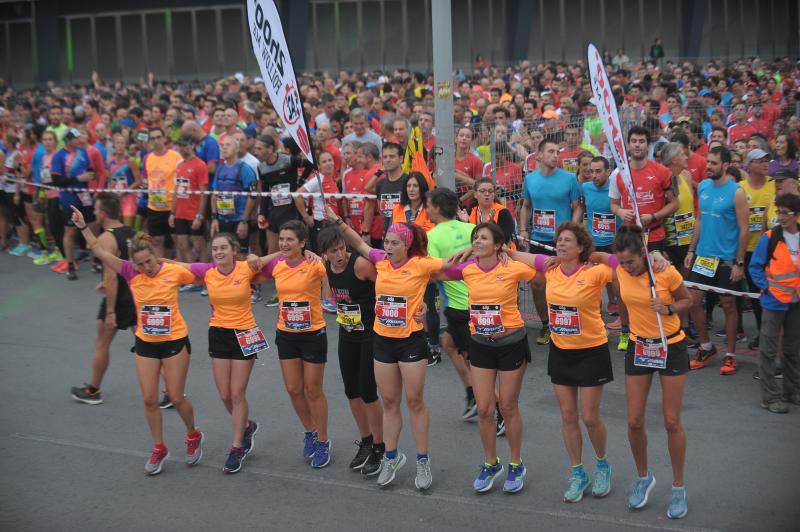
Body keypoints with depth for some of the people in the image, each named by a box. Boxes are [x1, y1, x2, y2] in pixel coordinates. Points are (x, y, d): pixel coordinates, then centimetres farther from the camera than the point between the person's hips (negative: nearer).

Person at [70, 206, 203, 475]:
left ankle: (193, 435, 31)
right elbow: (100, 251, -12)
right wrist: (83, 227, -20)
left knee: (176, 398, 3)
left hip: (175, 341, -3)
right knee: (149, 399, 5)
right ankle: (159, 448, 23)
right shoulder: (131, 272, -7)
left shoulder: (175, 271, -12)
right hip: (145, 343, 3)